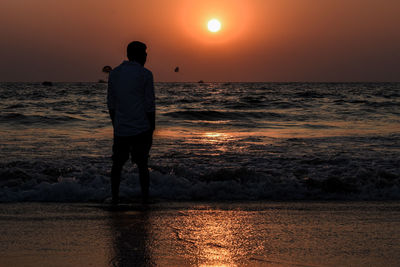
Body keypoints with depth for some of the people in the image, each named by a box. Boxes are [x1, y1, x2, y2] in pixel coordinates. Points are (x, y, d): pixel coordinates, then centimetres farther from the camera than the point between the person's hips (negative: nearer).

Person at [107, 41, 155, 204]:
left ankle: (114, 198, 12)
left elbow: (111, 104, 9)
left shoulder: (114, 73, 5)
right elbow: (150, 105, -8)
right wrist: (152, 129, 0)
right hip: (141, 129, -3)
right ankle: (145, 198, 9)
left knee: (117, 164, 13)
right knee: (142, 165, 8)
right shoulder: (145, 74, -8)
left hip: (121, 129, 3)